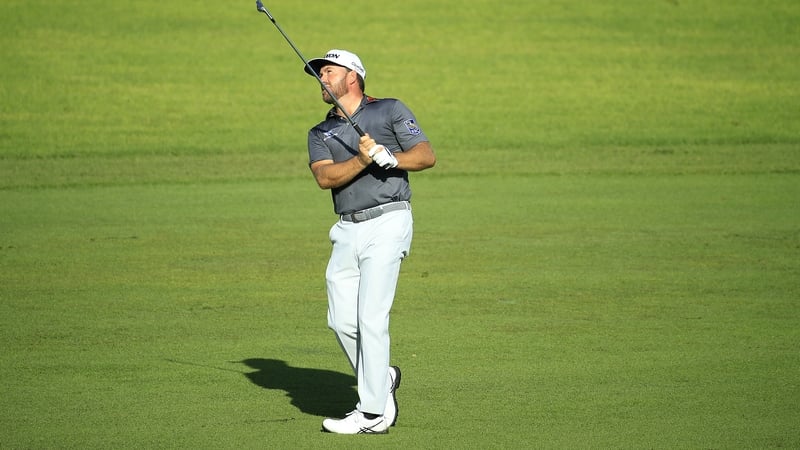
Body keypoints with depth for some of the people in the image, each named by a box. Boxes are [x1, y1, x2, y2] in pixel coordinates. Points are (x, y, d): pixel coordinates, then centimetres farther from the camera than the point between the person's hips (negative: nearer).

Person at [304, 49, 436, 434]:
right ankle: (382, 379, 25)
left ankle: (374, 414, -8)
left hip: (386, 223, -6)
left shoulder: (389, 110, 7)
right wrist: (362, 159, -18)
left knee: (371, 318, -11)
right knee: (341, 321, 2)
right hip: (347, 231, 6)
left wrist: (390, 158, -20)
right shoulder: (320, 133, 18)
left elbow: (427, 156, -3)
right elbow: (325, 177, -2)